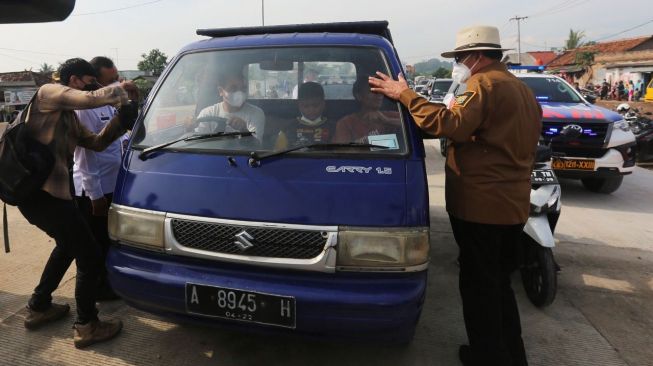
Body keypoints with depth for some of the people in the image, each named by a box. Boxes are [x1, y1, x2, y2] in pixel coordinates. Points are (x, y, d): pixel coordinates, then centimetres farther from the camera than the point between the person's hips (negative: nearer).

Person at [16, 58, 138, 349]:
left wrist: (121, 120, 6)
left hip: (39, 192, 11)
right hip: (41, 192, -11)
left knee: (68, 245, 29)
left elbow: (96, 143, 17)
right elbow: (94, 99, -22)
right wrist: (121, 90, -4)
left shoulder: (68, 115, 20)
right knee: (89, 255, -3)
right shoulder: (50, 93, -7)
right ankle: (86, 326, 8)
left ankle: (38, 307, 40)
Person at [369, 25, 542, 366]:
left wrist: (405, 95, -22)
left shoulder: (485, 83, -12)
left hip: (480, 204, -10)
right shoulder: (524, 90, 20)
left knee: (479, 286, 2)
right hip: (513, 204, 10)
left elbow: (453, 125, -27)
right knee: (499, 284, 20)